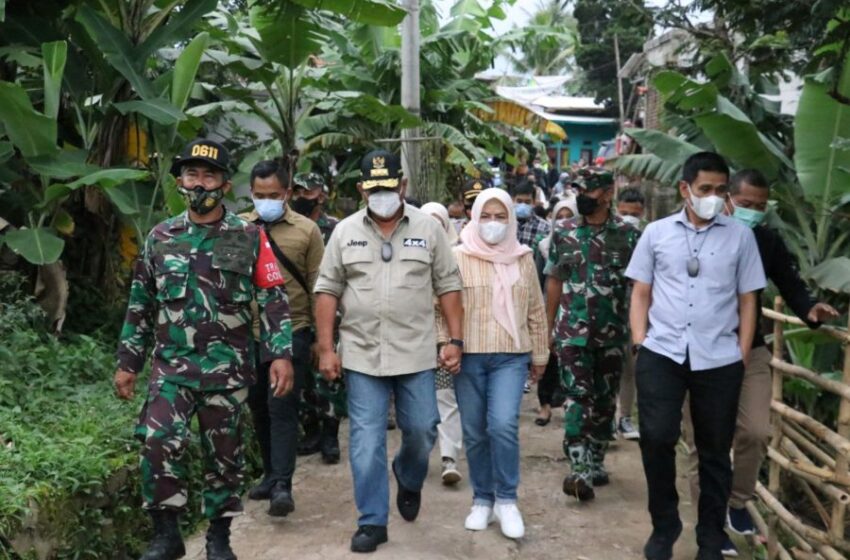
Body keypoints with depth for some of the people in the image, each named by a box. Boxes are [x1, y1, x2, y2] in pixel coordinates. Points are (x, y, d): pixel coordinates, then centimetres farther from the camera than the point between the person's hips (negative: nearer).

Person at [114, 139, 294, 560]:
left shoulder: (250, 237, 0)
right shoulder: (160, 238, 7)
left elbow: (273, 301, -1)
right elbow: (140, 304, 11)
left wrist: (280, 354, -10)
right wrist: (128, 362, 10)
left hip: (228, 369, -1)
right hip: (171, 366, 1)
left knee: (223, 453, 8)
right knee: (158, 443, -14)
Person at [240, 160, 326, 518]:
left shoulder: (306, 230, -1)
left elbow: (317, 286, 1)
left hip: (291, 333, -4)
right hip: (249, 334, 4)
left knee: (282, 409, -7)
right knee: (259, 408, 15)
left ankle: (282, 485, -3)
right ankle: (271, 473, 30)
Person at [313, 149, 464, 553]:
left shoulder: (428, 228, 2)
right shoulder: (345, 232, 3)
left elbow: (448, 287, 3)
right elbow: (327, 291, 3)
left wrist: (456, 340, -3)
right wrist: (326, 348, -2)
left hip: (416, 353, 0)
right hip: (362, 354, 0)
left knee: (422, 431, 8)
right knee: (366, 441, 4)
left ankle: (409, 481, 40)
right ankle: (372, 521, 17)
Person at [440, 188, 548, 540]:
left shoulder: (523, 259, 7)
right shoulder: (458, 257, -1)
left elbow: (536, 311, 12)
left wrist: (540, 354, 13)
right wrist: (445, 343, -11)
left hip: (511, 356, 1)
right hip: (468, 356, 0)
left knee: (503, 426, -13)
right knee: (474, 433, 7)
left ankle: (506, 500, 5)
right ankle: (482, 499, 25)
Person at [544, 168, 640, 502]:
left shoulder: (628, 235, 0)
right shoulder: (563, 234, 4)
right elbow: (554, 283, 9)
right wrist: (548, 327, 8)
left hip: (612, 333, 1)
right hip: (572, 332, 0)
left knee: (605, 400, 11)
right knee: (578, 397, -8)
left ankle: (596, 461, 27)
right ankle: (580, 469, -12)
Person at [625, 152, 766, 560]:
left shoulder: (740, 236, 6)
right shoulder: (656, 233, 7)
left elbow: (747, 300, 8)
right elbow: (640, 293, 10)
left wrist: (742, 356, 2)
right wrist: (640, 343, 0)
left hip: (719, 359, 0)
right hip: (661, 354, 0)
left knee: (715, 450, 8)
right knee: (656, 438, -6)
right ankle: (664, 526, 17)